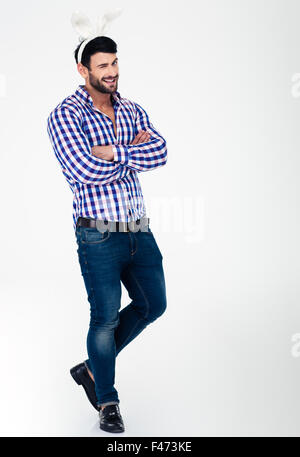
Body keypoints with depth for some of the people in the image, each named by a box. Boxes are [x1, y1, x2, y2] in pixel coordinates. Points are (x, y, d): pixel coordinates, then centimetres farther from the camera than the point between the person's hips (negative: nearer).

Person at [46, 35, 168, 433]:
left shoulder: (133, 111, 9)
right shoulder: (66, 115, -9)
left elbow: (160, 152, -9)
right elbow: (87, 171, -23)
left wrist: (113, 153, -19)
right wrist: (132, 152, -11)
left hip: (139, 230, 7)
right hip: (99, 235, -6)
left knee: (153, 304, 13)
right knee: (106, 317, 0)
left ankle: (91, 368, 29)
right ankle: (107, 400, 20)